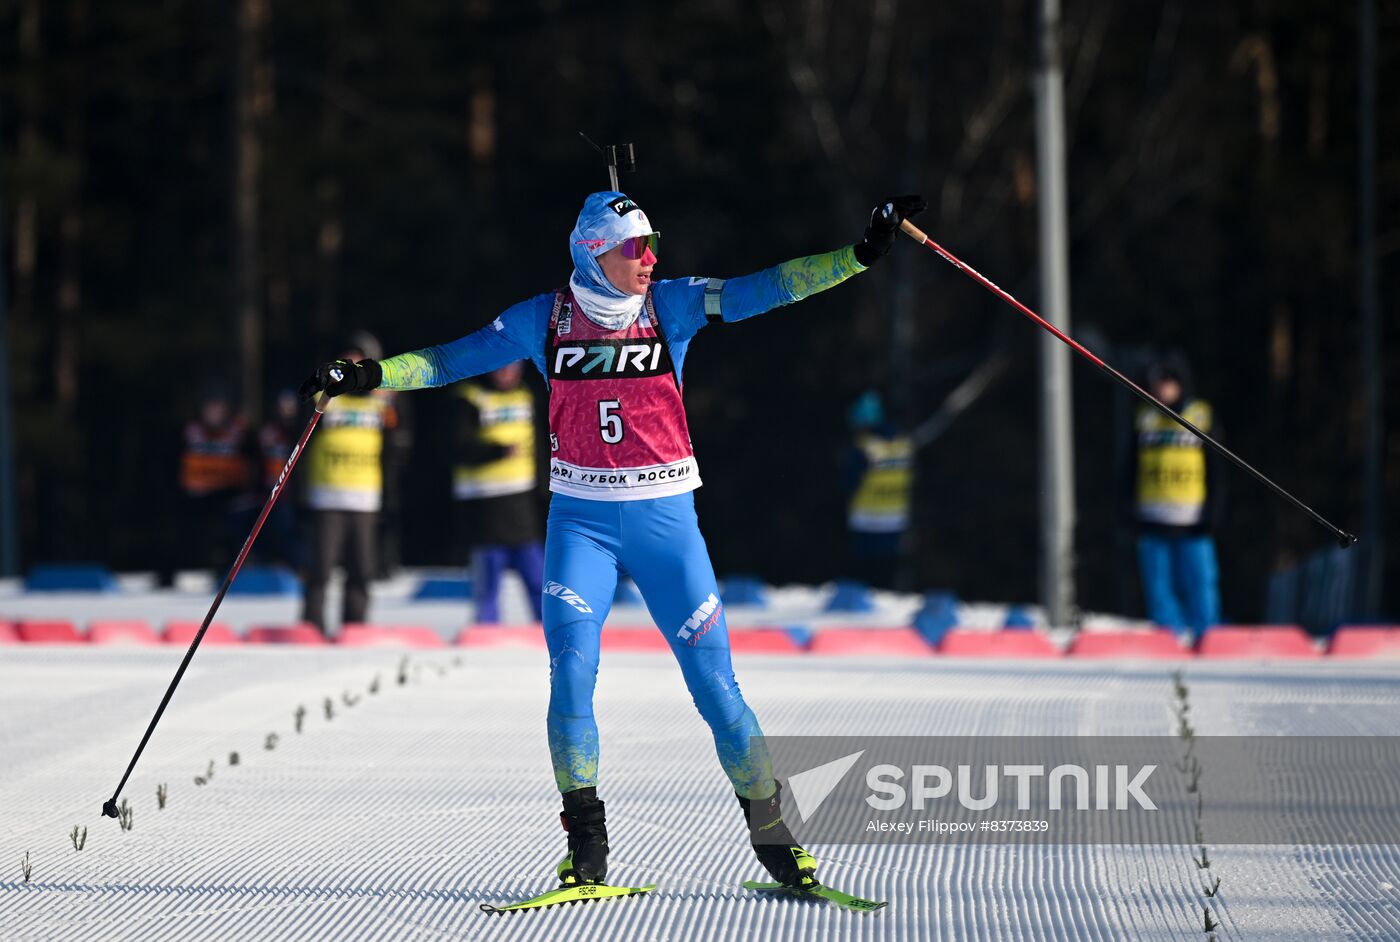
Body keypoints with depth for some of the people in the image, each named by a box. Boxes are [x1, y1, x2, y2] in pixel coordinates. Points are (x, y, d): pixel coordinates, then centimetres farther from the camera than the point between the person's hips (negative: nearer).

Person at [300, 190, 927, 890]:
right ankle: (585, 848, -2)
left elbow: (766, 289, -7)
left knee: (714, 682, -3)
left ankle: (772, 838, 10)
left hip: (664, 517, 0)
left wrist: (863, 253, -15)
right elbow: (454, 359, 8)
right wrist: (366, 377, 3)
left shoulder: (672, 305, 0)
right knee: (571, 673, -14)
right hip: (581, 521, 0)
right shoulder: (544, 320, 1)